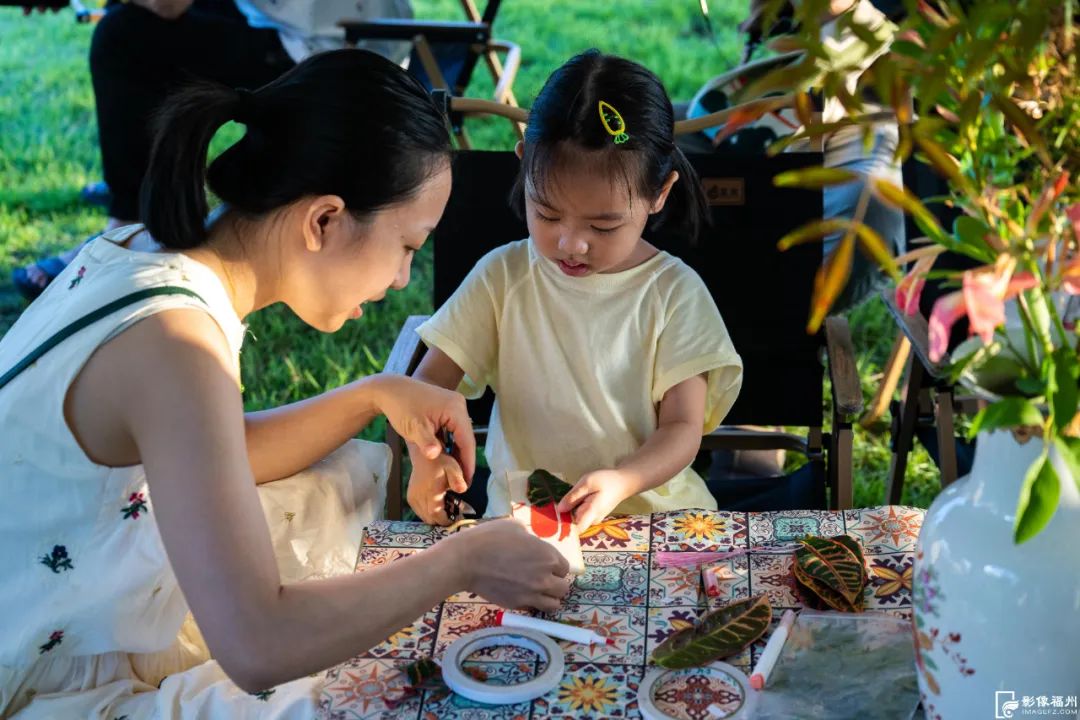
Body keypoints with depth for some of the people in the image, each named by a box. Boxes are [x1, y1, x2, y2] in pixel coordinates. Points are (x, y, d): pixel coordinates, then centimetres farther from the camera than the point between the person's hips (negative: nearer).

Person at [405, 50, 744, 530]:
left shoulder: (675, 292, -3)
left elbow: (683, 427, -5)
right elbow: (430, 381, 3)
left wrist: (621, 482, -26)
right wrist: (425, 458, -19)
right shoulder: (503, 276, 1)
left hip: (653, 505, 0)